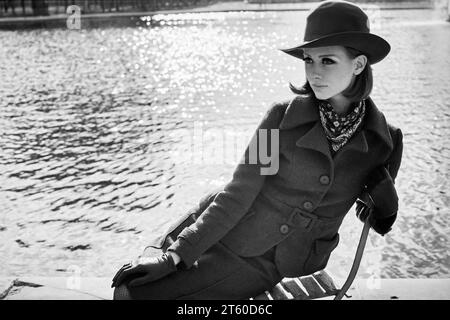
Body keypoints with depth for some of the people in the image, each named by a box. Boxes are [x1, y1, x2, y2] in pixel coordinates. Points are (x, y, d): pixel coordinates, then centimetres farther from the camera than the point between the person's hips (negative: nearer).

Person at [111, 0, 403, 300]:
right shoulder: (283, 116, -11)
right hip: (220, 238, 1)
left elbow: (382, 223, 9)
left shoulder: (385, 140, -6)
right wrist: (176, 254, -15)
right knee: (128, 287, -2)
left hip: (265, 267, -1)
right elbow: (239, 193, -11)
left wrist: (383, 190, -12)